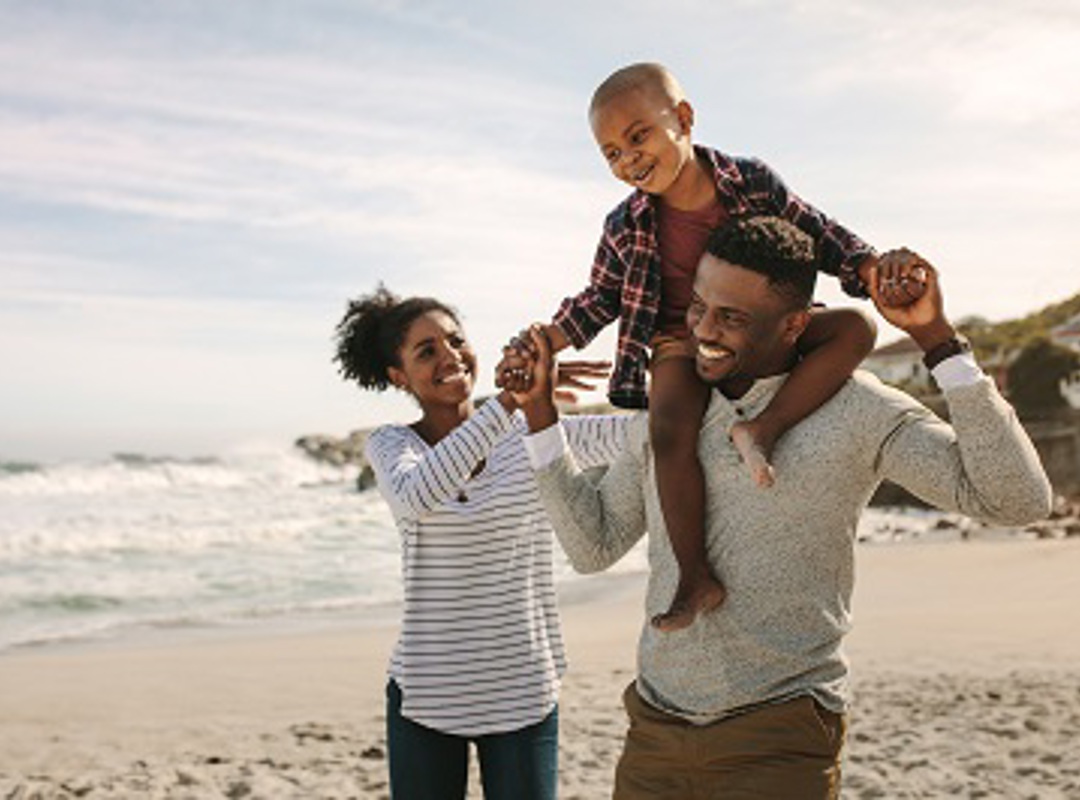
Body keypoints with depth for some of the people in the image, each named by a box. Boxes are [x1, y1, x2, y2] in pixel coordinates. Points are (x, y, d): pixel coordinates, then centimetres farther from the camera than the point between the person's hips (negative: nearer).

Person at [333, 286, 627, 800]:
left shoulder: (531, 435, 0)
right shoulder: (391, 446, -3)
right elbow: (416, 496, -27)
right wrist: (509, 399, -35)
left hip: (524, 695, 1)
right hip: (425, 697, -1)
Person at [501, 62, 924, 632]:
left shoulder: (751, 183, -5)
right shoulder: (625, 229, -3)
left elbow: (821, 236, 3)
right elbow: (599, 300, 12)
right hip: (682, 343, -1)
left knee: (854, 327, -21)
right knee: (671, 431, -31)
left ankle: (763, 429, -32)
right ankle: (696, 578, -26)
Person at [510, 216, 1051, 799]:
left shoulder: (855, 410, -7)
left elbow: (1016, 500, -14)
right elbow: (593, 546, 10)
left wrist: (933, 337, -20)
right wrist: (539, 409, 4)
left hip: (779, 746, -4)